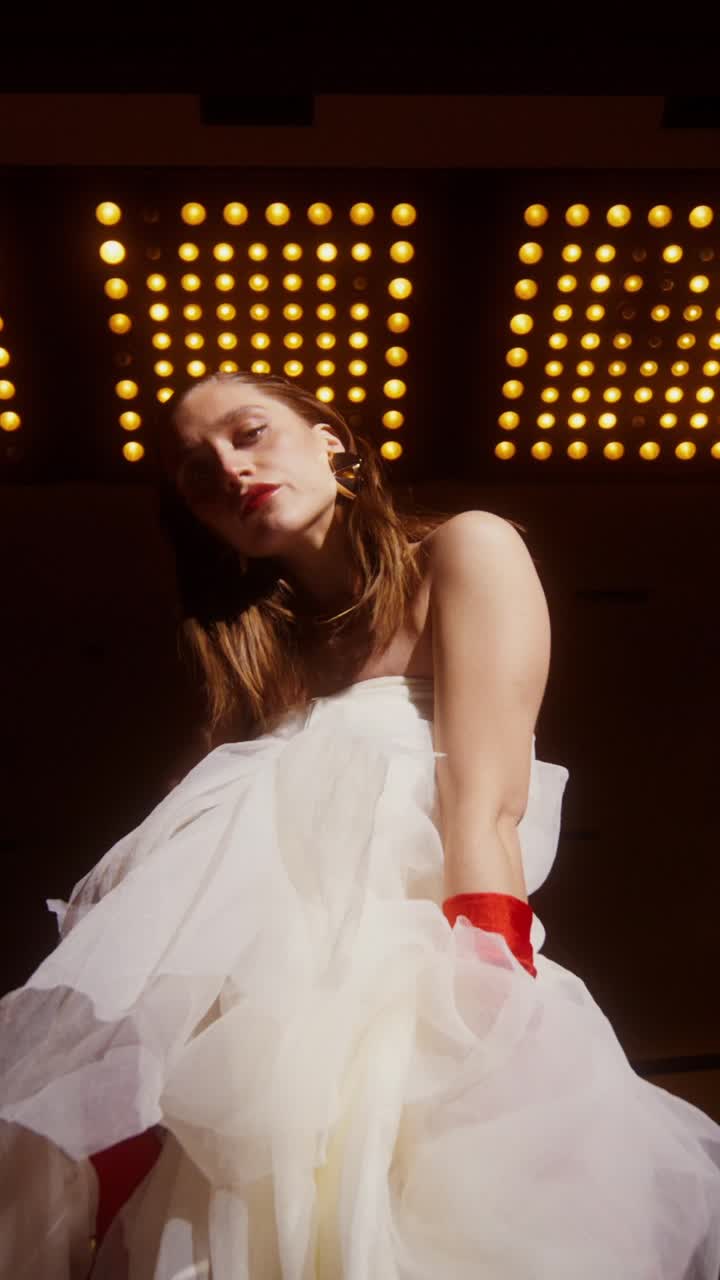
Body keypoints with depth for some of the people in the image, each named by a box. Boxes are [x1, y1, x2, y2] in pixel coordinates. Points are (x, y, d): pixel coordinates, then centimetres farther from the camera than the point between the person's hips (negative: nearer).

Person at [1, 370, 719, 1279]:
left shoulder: (465, 550, 6)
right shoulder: (254, 645, 24)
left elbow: (484, 812, -10)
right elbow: (200, 857, 9)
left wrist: (473, 1049, -23)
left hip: (404, 980, -4)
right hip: (253, 1000, 5)